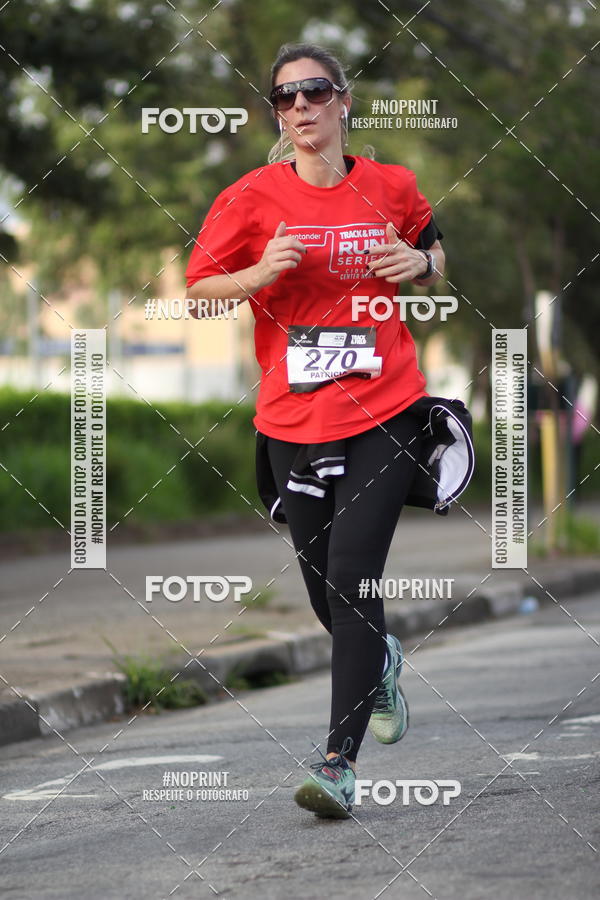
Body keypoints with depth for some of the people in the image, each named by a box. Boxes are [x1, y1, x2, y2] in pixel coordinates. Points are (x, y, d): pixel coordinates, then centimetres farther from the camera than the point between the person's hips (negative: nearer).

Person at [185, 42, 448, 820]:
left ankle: (340, 762, -15)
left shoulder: (392, 188, 2)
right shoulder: (252, 198, -2)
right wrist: (261, 273, -16)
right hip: (292, 422, 2)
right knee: (326, 594, 13)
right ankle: (380, 661, 49)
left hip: (384, 416, -2)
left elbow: (432, 247, 21)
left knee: (351, 577, -15)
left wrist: (422, 264, -3)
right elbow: (197, 289, 2)